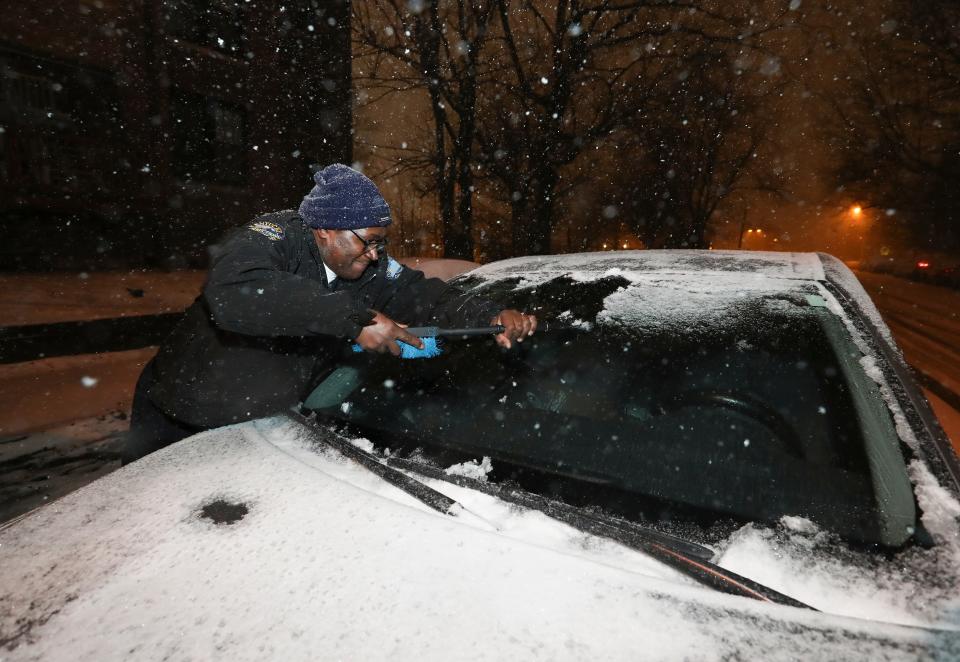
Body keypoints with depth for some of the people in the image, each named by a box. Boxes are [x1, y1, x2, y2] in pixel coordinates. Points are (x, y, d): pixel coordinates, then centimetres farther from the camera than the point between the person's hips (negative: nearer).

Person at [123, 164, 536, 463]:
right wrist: (353, 318, -49)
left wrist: (491, 318, -29)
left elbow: (422, 294, -11)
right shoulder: (272, 238, -27)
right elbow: (232, 295, -46)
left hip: (266, 425, 4)